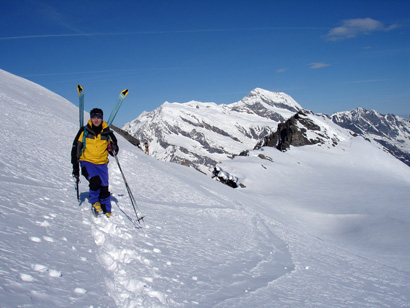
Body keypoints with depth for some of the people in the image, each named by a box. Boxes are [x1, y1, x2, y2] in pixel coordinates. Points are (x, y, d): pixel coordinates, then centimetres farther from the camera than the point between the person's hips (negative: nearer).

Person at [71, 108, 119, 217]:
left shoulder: (107, 133, 3)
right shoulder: (84, 131, -1)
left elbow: (114, 151, 13)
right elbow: (75, 149, 5)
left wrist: (113, 150, -13)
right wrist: (75, 167, 1)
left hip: (102, 163, 2)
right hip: (87, 162, -2)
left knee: (104, 188, -5)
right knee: (95, 180, -26)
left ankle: (107, 211, 15)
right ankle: (94, 201, 1)